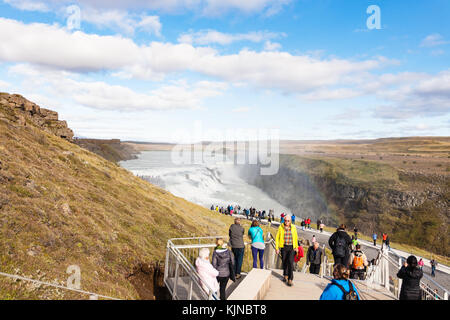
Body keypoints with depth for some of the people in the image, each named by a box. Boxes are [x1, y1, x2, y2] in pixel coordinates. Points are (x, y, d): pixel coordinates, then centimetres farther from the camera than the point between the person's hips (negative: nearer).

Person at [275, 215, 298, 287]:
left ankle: (290, 280, -9)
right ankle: (285, 275, 35)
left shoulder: (293, 228, -1)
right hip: (284, 247, 1)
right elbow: (277, 238, 1)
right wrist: (277, 248, -2)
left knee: (290, 262, -13)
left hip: (291, 247, -1)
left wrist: (296, 247, 17)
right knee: (284, 262, 11)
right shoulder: (281, 227, -5)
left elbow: (296, 238, 12)